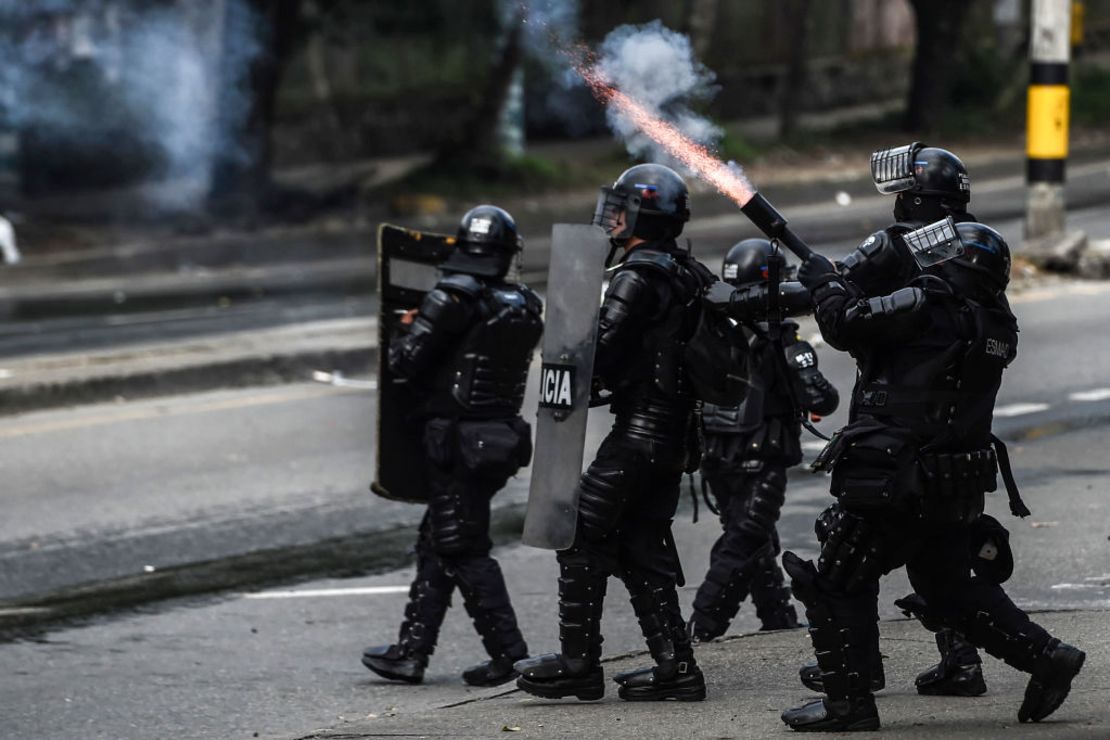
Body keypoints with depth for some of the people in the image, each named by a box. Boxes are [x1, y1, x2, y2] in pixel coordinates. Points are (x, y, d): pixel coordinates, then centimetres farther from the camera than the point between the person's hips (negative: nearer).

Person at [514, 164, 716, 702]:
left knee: (582, 536, -2)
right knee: (643, 546, 13)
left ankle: (578, 662, -3)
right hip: (679, 433, 9)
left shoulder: (638, 278, -15)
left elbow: (600, 356, -20)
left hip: (640, 430, -9)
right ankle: (674, 666, 9)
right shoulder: (693, 276, 13)